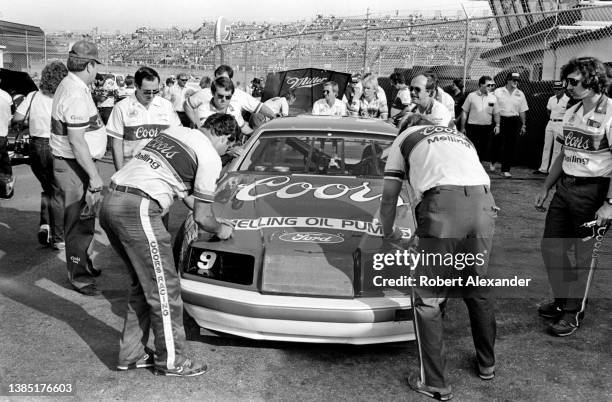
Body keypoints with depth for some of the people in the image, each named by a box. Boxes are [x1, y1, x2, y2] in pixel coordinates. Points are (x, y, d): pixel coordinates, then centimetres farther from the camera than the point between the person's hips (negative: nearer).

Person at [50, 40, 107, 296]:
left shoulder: (70, 86, 11)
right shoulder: (76, 96, -22)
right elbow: (77, 142, -26)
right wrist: (94, 176, -23)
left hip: (75, 163, 11)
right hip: (74, 166, -11)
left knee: (84, 219, 21)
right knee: (79, 222, -2)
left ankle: (85, 264, 35)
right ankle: (78, 277, 7)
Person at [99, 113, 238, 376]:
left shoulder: (174, 131, 23)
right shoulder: (210, 157, -2)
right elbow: (201, 217, 0)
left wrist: (213, 220, 37)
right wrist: (220, 230, 22)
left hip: (110, 203, 9)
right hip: (138, 210, -9)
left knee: (143, 284, 20)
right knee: (164, 288, 3)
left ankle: (131, 354, 27)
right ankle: (171, 361, 15)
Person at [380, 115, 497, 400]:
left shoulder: (404, 138, 23)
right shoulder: (459, 136, 35)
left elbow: (389, 199, 20)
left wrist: (389, 234, 36)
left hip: (443, 205, -5)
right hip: (484, 204, 5)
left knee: (428, 299, 7)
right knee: (478, 290, 22)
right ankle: (487, 364, 37)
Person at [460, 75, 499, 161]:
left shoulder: (493, 98, 5)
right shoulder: (471, 96, -1)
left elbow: (496, 114, 12)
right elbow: (464, 112, 3)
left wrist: (497, 125, -2)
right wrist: (462, 127, 1)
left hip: (487, 128, 3)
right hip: (473, 127, -2)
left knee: (483, 150, 8)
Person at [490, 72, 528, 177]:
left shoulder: (520, 94, 9)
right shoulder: (498, 92, 0)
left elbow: (522, 111, 13)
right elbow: (494, 109, -2)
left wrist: (523, 125, 8)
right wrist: (496, 124, -8)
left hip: (514, 122, 2)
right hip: (500, 120, -2)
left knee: (510, 146, -1)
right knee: (496, 144, 2)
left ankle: (505, 170, 4)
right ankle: (493, 162, 31)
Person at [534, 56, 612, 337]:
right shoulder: (572, 113, 11)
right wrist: (545, 188, 18)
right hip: (565, 187, 8)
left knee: (583, 255, 4)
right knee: (551, 246, 13)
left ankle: (573, 312, 20)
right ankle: (564, 300, 33)